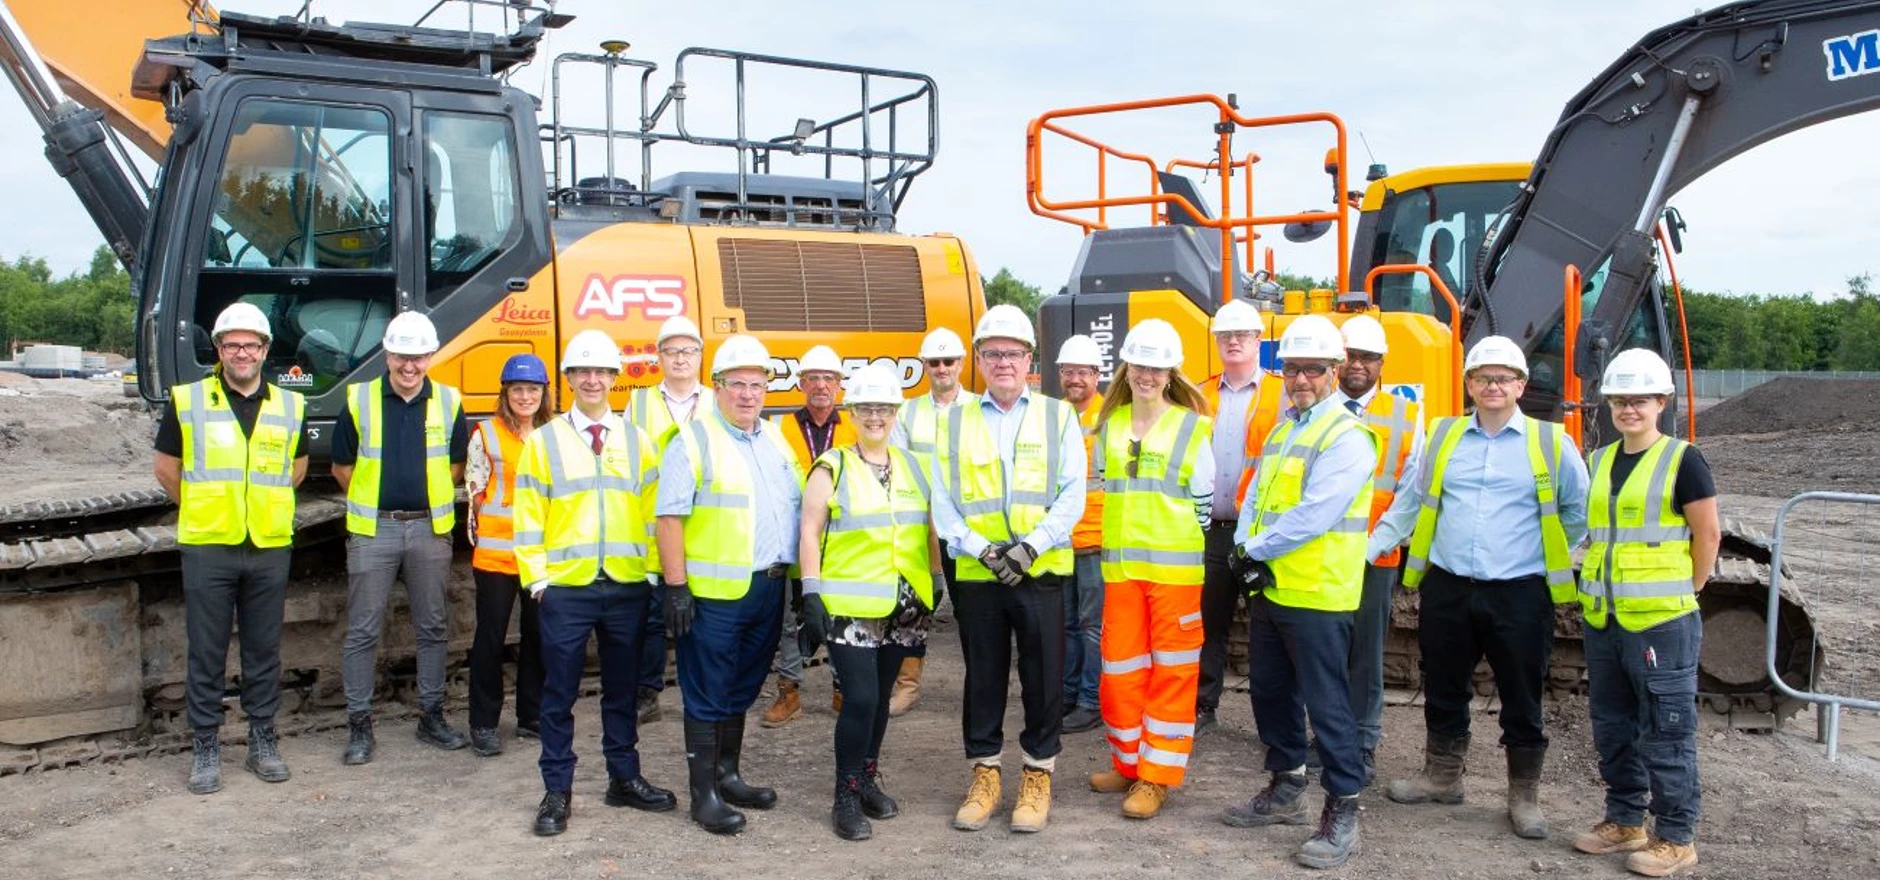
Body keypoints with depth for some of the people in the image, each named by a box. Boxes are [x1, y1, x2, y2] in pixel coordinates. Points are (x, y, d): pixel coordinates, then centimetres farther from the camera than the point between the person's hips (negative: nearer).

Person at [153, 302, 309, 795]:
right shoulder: (186, 402, 0)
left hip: (270, 548, 2)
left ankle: (263, 741, 21)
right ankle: (205, 747, 15)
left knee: (264, 651, 9)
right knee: (206, 654, 4)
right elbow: (166, 471, 8)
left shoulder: (290, 407, 6)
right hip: (207, 547, -2)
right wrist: (205, 509, 13)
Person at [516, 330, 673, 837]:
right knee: (559, 693, 4)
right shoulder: (544, 440, 3)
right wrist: (537, 577, -5)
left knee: (623, 689, 12)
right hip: (565, 587, -2)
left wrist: (655, 569, 1)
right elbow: (529, 515, 1)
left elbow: (652, 510, 8)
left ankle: (624, 778, 25)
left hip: (628, 586, 2)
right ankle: (557, 791, 15)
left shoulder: (635, 440, 8)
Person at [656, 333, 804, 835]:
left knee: (742, 691, 17)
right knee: (708, 697, 2)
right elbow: (669, 517, -11)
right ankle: (703, 794, 11)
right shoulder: (694, 442, -7)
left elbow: (799, 505, 19)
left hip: (769, 587, 7)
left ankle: (728, 776, 30)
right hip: (713, 591, -6)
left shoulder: (776, 441, 13)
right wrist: (675, 586, -16)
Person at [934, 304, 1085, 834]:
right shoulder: (955, 423, 8)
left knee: (1043, 678, 4)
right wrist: (982, 549, -12)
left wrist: (1031, 546, -15)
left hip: (1042, 573, -1)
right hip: (976, 574, 1)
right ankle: (985, 775, 23)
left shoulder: (1058, 417, 5)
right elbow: (942, 502, 2)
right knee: (983, 678, 9)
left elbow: (1072, 494, -3)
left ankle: (1038, 776, 20)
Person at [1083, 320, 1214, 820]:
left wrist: (1180, 550, -2)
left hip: (1174, 568, -4)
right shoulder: (1108, 425, 9)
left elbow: (1204, 501, 1)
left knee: (1171, 671, 2)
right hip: (1120, 565, 4)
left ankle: (1157, 775, 10)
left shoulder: (1191, 427, -2)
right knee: (1120, 667, 9)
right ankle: (1128, 763, 25)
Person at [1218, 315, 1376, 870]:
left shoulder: (1346, 437, -13)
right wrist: (1245, 549, -6)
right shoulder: (1283, 430, 15)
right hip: (1268, 589, 9)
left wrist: (1256, 550, -12)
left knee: (1326, 703, -2)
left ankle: (1342, 812, 9)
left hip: (1317, 595, -9)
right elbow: (1257, 495, 12)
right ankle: (1285, 788, 32)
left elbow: (1314, 515, -22)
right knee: (1270, 692, 17)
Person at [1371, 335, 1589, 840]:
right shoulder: (1443, 436, 8)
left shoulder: (1551, 444, 1)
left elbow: (1580, 511, 10)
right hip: (1447, 588, 3)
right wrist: (1369, 548, 3)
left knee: (1522, 701, 6)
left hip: (1520, 593, -2)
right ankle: (1442, 777, 30)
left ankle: (1524, 797, 20)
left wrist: (1550, 556, 6)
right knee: (1444, 691, 14)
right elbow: (1410, 504, 12)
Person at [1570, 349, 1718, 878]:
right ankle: (1624, 820, 27)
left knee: (1666, 734, 0)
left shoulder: (1682, 461, -7)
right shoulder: (1600, 462, 12)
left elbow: (1708, 534, -6)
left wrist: (1684, 591, -4)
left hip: (1662, 622, -7)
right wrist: (1598, 588, 13)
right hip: (1602, 621, 7)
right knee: (1613, 728, 14)